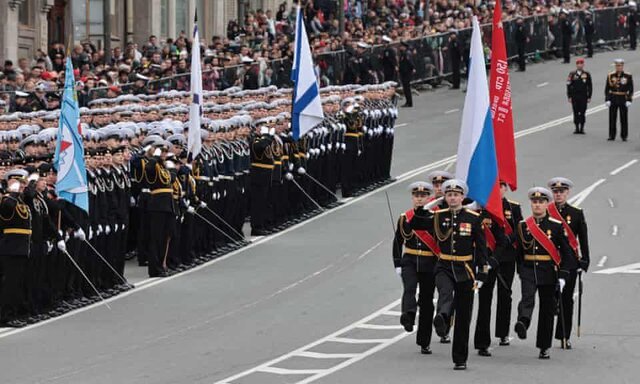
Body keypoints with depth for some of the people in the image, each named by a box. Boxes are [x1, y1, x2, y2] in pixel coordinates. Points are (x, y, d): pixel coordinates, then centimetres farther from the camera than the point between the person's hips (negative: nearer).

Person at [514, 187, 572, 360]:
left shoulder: (556, 226, -1)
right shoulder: (523, 226, 4)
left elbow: (565, 252, 0)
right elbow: (519, 251, 12)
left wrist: (562, 275, -6)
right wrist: (520, 271, 14)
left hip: (548, 272, 0)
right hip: (528, 269, 0)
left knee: (547, 308, 5)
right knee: (527, 297, -26)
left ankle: (544, 347, 13)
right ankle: (522, 323, -51)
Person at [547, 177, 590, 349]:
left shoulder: (577, 213, 7)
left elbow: (583, 240, 8)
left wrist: (584, 262, 1)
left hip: (569, 262, 1)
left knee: (567, 299, 5)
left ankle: (565, 336, 12)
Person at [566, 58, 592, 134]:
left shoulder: (587, 74, 3)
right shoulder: (572, 74, 3)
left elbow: (590, 87, 5)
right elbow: (569, 86, 4)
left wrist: (589, 97, 0)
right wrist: (569, 96, -1)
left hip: (583, 97, -1)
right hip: (575, 97, 1)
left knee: (582, 113, -1)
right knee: (576, 113, 3)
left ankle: (582, 128, 4)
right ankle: (577, 128, 10)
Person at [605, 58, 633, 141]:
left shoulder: (628, 76, -1)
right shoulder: (610, 76, 3)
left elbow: (631, 89, -1)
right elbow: (607, 89, 5)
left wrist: (629, 100, -8)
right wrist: (607, 100, -3)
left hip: (623, 100, -1)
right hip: (613, 100, 2)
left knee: (624, 119, 3)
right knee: (612, 119, 3)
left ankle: (624, 136, 11)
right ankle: (612, 136, 10)